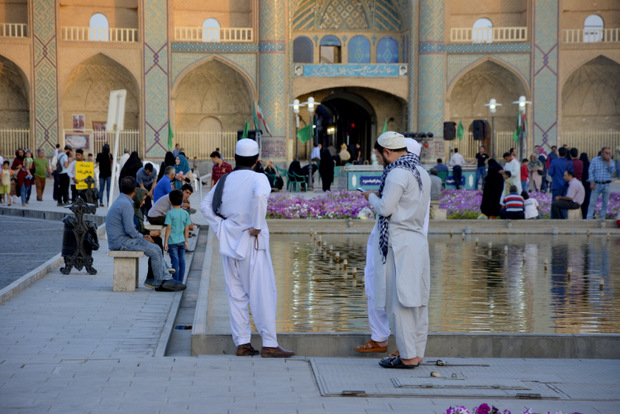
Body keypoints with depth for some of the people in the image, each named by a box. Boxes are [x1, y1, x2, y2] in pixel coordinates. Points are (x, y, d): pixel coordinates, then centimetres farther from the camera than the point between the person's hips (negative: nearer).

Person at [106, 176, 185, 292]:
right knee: (155, 251, -10)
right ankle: (158, 282, 3)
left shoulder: (121, 201, 15)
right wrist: (142, 237, -6)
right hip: (121, 242, -10)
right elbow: (130, 229, -22)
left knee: (156, 249, 9)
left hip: (119, 239, 10)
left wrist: (142, 236, 11)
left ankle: (166, 278, 2)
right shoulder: (126, 204, -19)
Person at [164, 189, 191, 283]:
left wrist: (165, 242, -8)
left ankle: (176, 281, -1)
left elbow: (168, 228, -12)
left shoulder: (170, 213, -10)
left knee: (175, 261, -3)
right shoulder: (185, 213, 3)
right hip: (181, 241, 4)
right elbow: (187, 229, 6)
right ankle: (180, 281, 13)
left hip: (173, 241, -4)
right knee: (182, 261, 8)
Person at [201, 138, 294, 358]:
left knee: (236, 294, 10)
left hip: (229, 241, 5)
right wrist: (257, 226, -20)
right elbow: (260, 196, -29)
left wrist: (221, 227, 9)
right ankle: (269, 344, -3)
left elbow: (206, 205, 12)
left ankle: (241, 343, 11)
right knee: (263, 293, -1)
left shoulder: (224, 180, 9)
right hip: (252, 244, -5)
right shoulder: (258, 178, -8)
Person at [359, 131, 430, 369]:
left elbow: (385, 208, -16)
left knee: (398, 302, -4)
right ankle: (417, 353, 14)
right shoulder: (421, 172, 16)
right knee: (417, 301, 10)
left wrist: (372, 197, 4)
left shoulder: (398, 173, -14)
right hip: (418, 240, 9)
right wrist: (382, 197, 20)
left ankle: (407, 356, -4)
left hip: (399, 244, -9)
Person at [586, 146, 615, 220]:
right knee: (592, 202, -8)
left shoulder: (610, 161, 8)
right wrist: (591, 183, -10)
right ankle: (589, 219, -7)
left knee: (605, 203, 4)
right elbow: (590, 171, -1)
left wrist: (608, 161, -10)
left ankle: (601, 218, 13)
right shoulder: (594, 160, 2)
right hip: (597, 184, -2)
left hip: (606, 185, 2)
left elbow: (612, 171, -5)